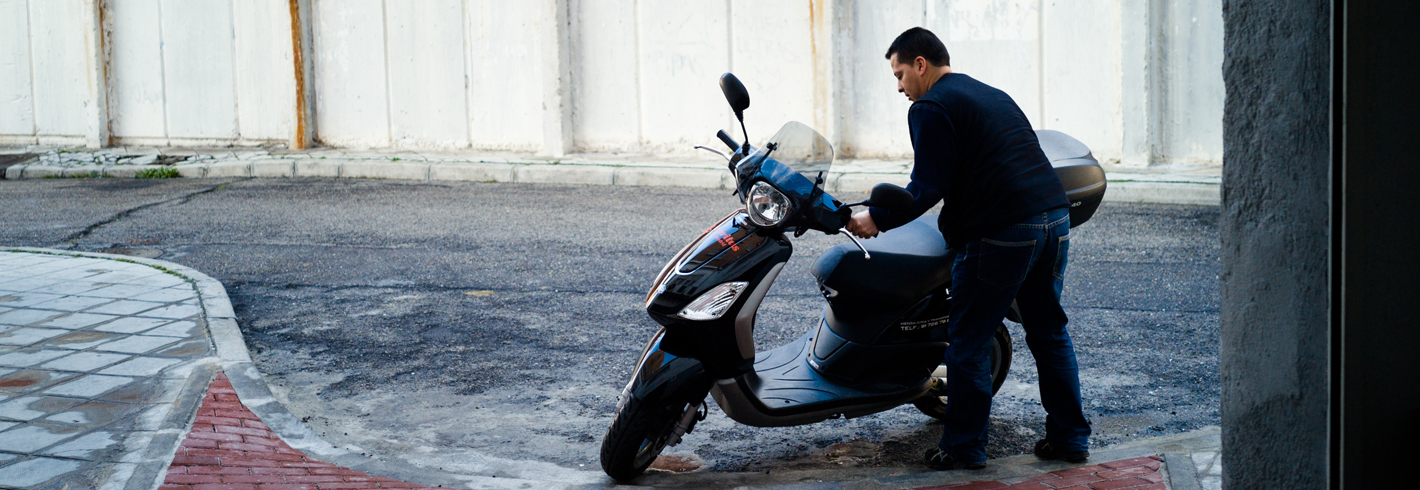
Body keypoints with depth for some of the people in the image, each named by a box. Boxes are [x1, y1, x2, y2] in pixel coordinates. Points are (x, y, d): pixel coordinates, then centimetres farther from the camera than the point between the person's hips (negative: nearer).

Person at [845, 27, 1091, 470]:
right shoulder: (992, 95, 23)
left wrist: (877, 219, -1)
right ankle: (1069, 437, 20)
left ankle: (964, 447, 9)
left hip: (1001, 234, -8)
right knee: (1049, 333, 16)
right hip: (1055, 217, 8)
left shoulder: (930, 108, -4)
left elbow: (928, 187, -11)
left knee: (968, 342, 3)